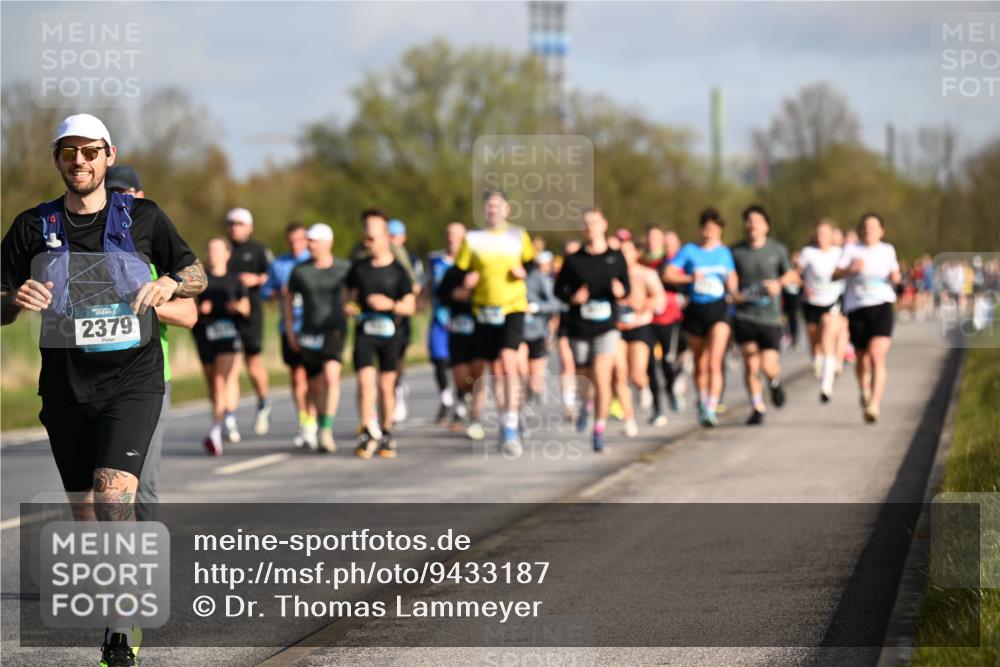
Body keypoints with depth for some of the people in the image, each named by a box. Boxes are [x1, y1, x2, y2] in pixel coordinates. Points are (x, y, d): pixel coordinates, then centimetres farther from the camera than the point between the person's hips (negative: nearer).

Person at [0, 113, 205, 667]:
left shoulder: (142, 217, 2)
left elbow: (197, 274, 13)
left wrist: (169, 283, -10)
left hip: (133, 381, -3)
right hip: (65, 387, 3)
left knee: (113, 495, -21)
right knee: (87, 517, 6)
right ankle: (125, 622, 24)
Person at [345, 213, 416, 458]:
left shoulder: (398, 271, 0)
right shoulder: (359, 268, 8)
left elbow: (410, 306, -1)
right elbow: (351, 295, 19)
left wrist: (390, 304, -19)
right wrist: (349, 307, -3)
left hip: (389, 331, -1)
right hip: (364, 331, 1)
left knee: (386, 386, 4)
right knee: (365, 382, -13)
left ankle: (386, 435, 17)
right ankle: (366, 434, -12)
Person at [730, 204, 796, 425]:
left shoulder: (777, 250, 4)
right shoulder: (735, 252, 3)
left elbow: (792, 275, 13)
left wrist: (779, 283, -7)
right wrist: (733, 295, -10)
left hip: (770, 317, 0)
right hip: (744, 315, 0)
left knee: (768, 365, -9)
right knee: (750, 364, -3)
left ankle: (775, 382, 27)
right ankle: (757, 408, 10)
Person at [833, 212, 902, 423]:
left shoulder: (888, 250, 11)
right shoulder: (852, 250, 3)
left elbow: (895, 275, 25)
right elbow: (834, 275, -5)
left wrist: (896, 276, 2)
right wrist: (850, 269, -24)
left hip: (882, 305, 0)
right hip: (856, 308, 0)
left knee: (877, 356, -18)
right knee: (862, 358, 11)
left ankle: (874, 405, -25)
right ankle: (864, 391, 42)